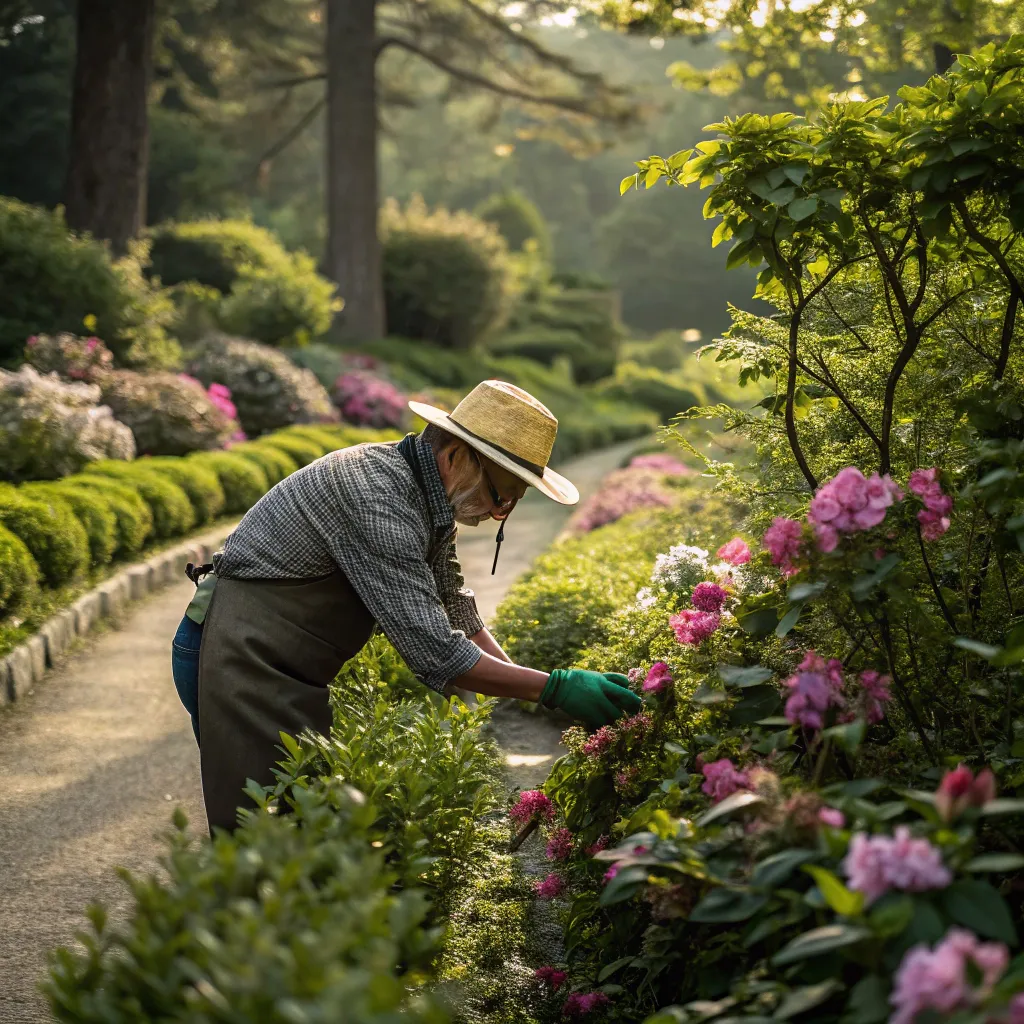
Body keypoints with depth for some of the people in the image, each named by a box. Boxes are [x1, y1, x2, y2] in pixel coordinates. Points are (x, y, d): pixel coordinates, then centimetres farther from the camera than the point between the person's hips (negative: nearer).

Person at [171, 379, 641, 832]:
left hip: (285, 670, 10)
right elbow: (434, 649, -28)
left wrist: (531, 690, 4)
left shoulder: (428, 501, 6)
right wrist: (555, 687, -25)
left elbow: (456, 613, 15)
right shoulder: (377, 497, -25)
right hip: (239, 657, -10)